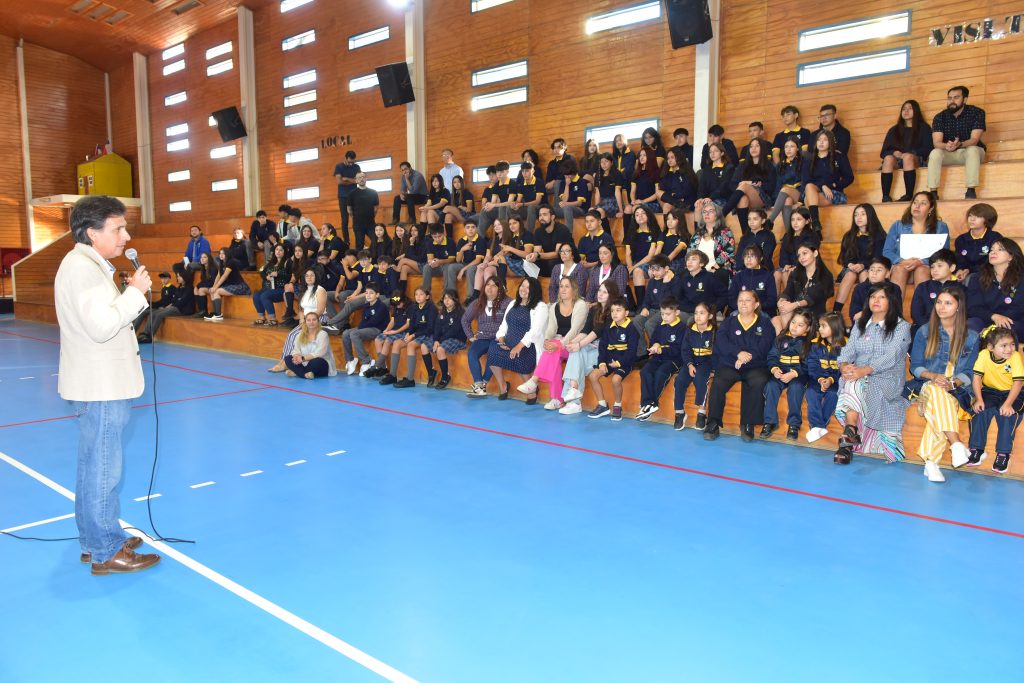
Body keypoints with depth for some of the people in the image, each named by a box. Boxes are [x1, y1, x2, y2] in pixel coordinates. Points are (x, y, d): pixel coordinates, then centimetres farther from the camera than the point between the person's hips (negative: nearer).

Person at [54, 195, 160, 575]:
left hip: (104, 384, 11)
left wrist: (135, 295, 3)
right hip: (100, 387, -11)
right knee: (103, 469, -3)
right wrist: (136, 291, -18)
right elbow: (102, 326, -26)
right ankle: (106, 553, 7)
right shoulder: (81, 267, -17)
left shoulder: (91, 265, 15)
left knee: (97, 467, 18)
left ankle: (96, 540, 31)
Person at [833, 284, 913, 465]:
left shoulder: (901, 326, 5)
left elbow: (891, 357, -11)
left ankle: (848, 440, -34)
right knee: (851, 382, -33)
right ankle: (851, 437, -37)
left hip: (887, 380, -3)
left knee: (855, 385, -35)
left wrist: (864, 370, -27)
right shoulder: (859, 325, 21)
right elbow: (848, 351, 8)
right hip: (858, 377, 4)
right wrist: (844, 366, -17)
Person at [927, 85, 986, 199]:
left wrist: (959, 144, -43)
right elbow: (936, 142, -17)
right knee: (935, 153, -29)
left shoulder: (977, 112, -10)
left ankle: (971, 190, -37)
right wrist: (946, 146, -42)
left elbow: (974, 140, -21)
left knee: (972, 150, -36)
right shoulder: (940, 117, -6)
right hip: (948, 154, 2)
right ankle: (933, 192, -34)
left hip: (971, 151, -2)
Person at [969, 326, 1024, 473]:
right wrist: (979, 399, -24)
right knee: (981, 409, -26)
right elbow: (977, 378, -12)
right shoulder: (984, 355, -14)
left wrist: (1008, 403, -32)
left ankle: (1003, 453, -18)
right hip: (990, 391, 2)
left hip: (1011, 393, -2)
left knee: (1008, 413, -29)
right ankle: (976, 449, -14)